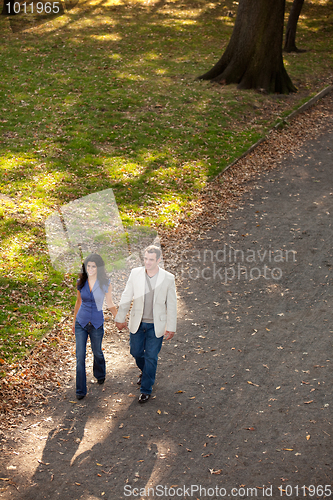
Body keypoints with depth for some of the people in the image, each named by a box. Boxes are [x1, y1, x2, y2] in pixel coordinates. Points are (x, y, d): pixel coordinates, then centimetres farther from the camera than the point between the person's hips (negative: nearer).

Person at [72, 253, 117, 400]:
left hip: (97, 323, -1)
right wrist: (74, 321, 17)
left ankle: (100, 375, 49)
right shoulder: (81, 282, -4)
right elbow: (78, 302, 9)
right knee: (80, 356, 0)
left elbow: (110, 303, 2)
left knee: (97, 352, 18)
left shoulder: (105, 283, -11)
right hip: (81, 322, 1)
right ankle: (80, 390, 9)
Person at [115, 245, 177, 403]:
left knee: (151, 357, 2)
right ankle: (145, 371, 47)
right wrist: (120, 318, 6)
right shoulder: (135, 273, -7)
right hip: (137, 323, 3)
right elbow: (126, 297, 3)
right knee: (136, 352, 15)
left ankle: (146, 389, 17)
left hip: (156, 325, -3)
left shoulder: (168, 278, -11)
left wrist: (171, 327, -5)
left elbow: (171, 305, -5)